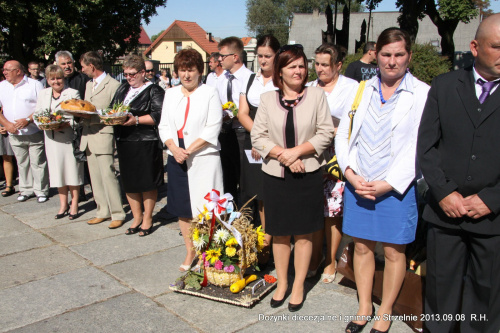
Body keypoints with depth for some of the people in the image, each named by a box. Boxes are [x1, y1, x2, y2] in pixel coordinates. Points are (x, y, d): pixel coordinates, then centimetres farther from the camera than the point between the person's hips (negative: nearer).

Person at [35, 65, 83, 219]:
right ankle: (63, 204, 19)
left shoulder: (73, 93, -2)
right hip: (52, 139, 4)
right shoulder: (43, 94, 13)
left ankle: (74, 204, 12)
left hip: (69, 137, -4)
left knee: (72, 169, 0)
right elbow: (37, 114, 14)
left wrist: (68, 124, -21)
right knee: (57, 170, 8)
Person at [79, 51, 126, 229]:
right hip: (88, 136, 8)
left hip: (103, 136, -8)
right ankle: (103, 211, 19)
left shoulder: (113, 85, -8)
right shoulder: (88, 84, 20)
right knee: (95, 177, 10)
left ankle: (117, 214, 1)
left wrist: (92, 117, -20)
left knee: (108, 175, -8)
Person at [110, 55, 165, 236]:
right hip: (124, 142, 7)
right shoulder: (122, 89, 18)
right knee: (129, 183, 11)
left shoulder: (154, 91, -4)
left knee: (147, 183, 3)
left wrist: (136, 120, -23)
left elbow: (159, 116, -15)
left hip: (146, 144, -6)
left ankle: (147, 218, 18)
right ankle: (137, 217, 26)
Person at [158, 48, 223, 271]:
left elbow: (212, 129, -9)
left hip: (203, 159, -5)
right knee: (182, 207, 11)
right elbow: (164, 126, 9)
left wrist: (189, 150, -14)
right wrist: (174, 148, -9)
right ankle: (190, 251, 25)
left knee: (205, 208, -6)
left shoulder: (210, 93, -2)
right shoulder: (170, 94, 13)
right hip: (177, 159, 5)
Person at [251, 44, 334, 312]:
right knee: (279, 232, 11)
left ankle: (299, 286, 23)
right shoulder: (267, 99, 4)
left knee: (303, 233, 7)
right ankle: (281, 283, 28)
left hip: (307, 174, -1)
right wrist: (283, 155, -12)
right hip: (275, 174, 1)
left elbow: (326, 132, -3)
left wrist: (296, 151, -14)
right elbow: (257, 136, 0)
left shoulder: (316, 95, 1)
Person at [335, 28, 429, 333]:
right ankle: (364, 308, 31)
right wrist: (350, 174, -6)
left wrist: (387, 184, -15)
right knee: (362, 247, 12)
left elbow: (419, 148, -11)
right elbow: (343, 136, 7)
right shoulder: (362, 90, 8)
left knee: (394, 251, 8)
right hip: (357, 185, 4)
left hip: (396, 188, -3)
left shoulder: (423, 94, -5)